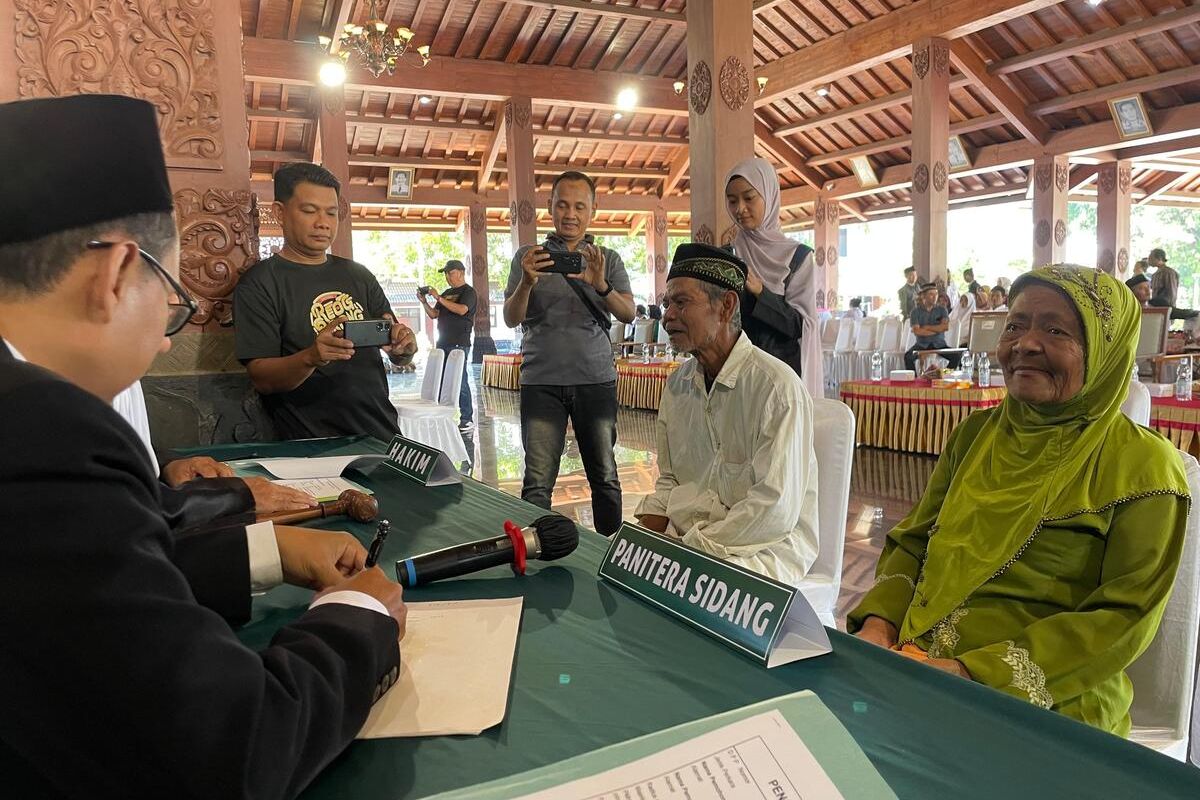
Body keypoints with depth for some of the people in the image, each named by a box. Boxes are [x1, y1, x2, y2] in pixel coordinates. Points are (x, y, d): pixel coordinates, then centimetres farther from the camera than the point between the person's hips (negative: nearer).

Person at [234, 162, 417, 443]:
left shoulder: (359, 276, 13)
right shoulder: (258, 284, -2)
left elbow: (400, 358, 13)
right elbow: (262, 379, -8)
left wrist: (404, 346, -10)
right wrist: (311, 358, -27)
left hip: (382, 435, 4)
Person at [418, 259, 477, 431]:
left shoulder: (469, 292, -3)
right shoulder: (446, 294, 21)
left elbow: (462, 310, -21)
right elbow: (433, 315, 20)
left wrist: (439, 298, -17)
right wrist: (423, 302, 4)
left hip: (459, 344, -8)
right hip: (442, 343, 8)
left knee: (460, 381, -9)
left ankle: (467, 419, -5)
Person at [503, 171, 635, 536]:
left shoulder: (608, 259, 11)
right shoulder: (528, 257, 10)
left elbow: (628, 314, -2)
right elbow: (511, 319, 2)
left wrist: (601, 285, -22)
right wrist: (527, 282, -18)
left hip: (596, 379, 1)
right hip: (541, 381, 0)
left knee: (605, 476, 3)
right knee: (537, 482, -5)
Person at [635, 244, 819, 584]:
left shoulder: (776, 386, -16)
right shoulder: (677, 384, 8)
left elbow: (775, 509, -20)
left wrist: (694, 547, -19)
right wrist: (646, 530, -2)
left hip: (766, 545, -6)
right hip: (686, 534, 6)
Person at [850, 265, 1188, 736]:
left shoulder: (1143, 467, -5)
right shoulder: (976, 433, 11)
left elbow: (1124, 618, -11)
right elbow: (913, 542, 11)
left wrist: (976, 672, -20)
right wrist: (879, 623, -9)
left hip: (1050, 699, -5)